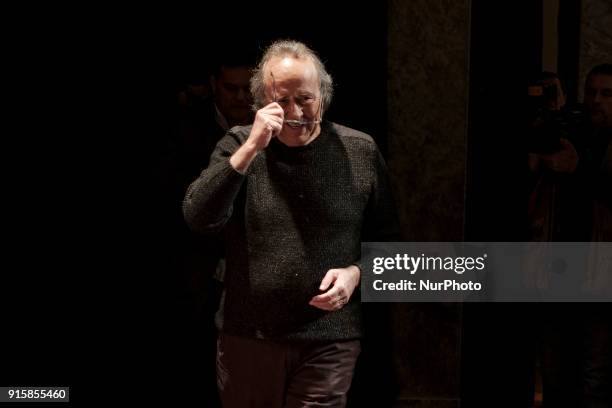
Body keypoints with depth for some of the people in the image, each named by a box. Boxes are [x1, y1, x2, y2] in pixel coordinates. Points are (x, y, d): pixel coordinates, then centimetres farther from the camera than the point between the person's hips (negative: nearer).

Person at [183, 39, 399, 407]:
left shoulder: (360, 152, -1)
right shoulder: (238, 145, 0)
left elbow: (386, 238, 8)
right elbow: (199, 218, -15)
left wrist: (356, 272, -11)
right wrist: (251, 148, -21)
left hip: (329, 341, -1)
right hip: (247, 335, 2)